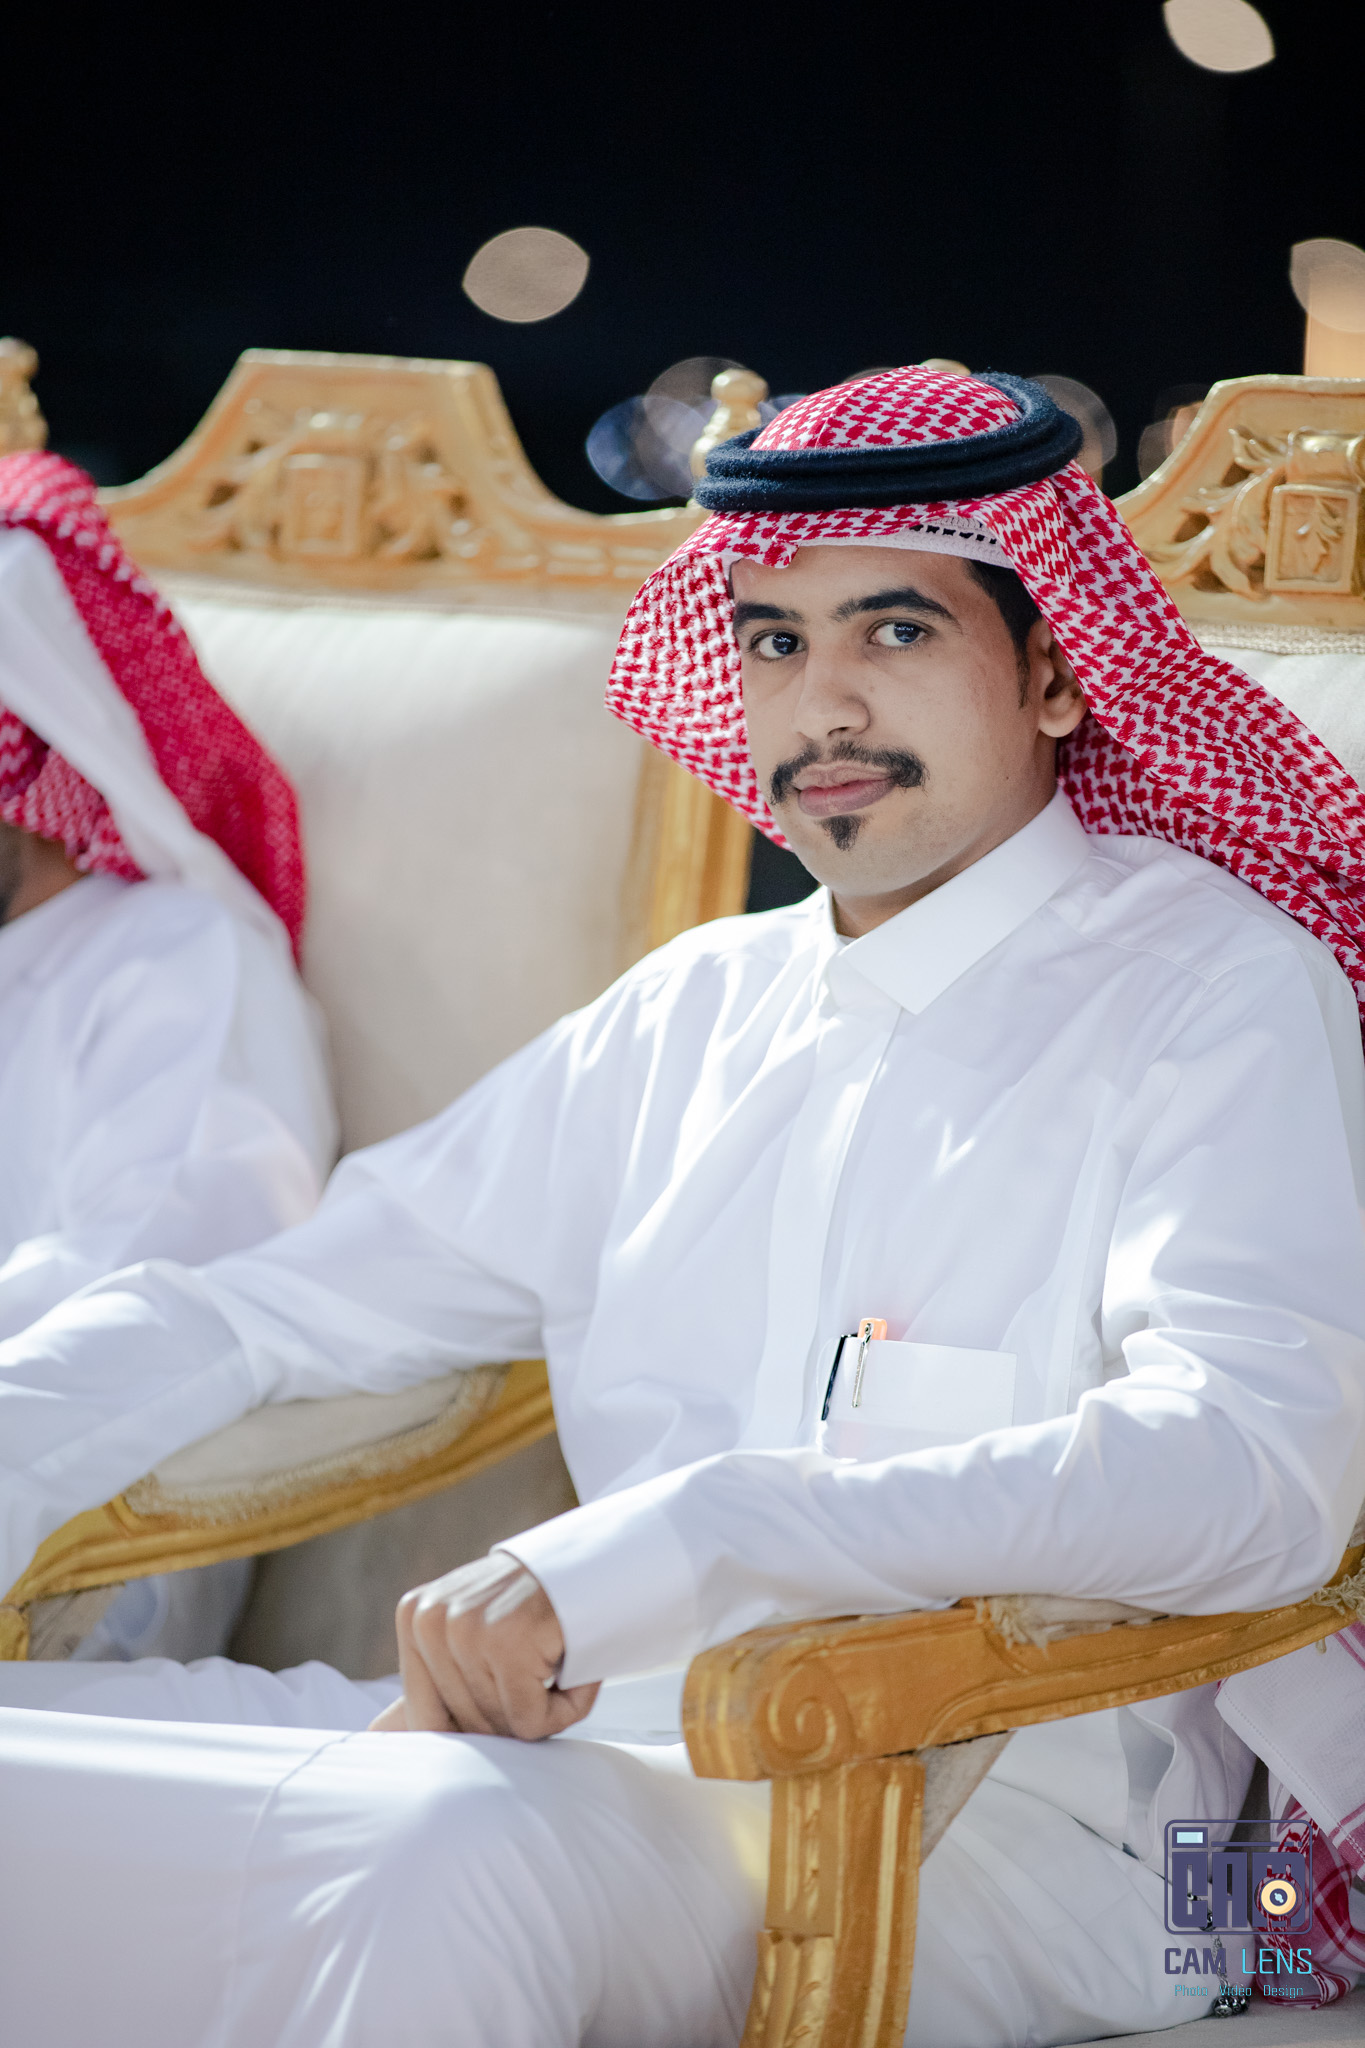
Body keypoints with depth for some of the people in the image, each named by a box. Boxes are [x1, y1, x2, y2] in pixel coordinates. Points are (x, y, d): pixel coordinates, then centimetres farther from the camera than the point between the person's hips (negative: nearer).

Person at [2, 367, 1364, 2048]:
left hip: (993, 1828, -6)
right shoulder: (697, 1011, 19)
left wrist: (668, 1545, -29)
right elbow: (284, 1307, 23)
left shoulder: (1213, 988, -1)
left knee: (469, 1857, -37)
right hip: (625, 1750, 6)